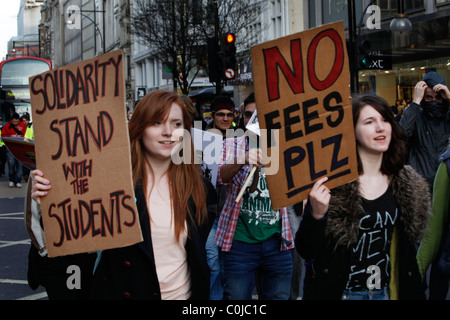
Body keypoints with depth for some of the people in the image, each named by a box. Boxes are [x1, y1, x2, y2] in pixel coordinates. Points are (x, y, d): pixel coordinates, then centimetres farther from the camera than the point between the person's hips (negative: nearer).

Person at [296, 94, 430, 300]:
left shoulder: (407, 183, 0)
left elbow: (407, 249, 10)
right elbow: (306, 251, -13)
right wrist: (316, 214, -29)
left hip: (385, 292, 4)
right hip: (340, 292, -4)